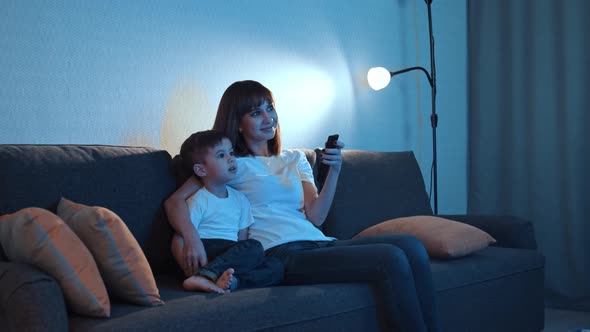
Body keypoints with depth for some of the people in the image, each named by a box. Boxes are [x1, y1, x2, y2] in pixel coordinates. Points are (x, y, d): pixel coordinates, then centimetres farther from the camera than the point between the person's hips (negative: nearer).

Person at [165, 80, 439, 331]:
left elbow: (315, 216, 12)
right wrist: (191, 239, -21)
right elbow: (175, 201, -1)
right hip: (280, 253, -6)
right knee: (391, 259, -26)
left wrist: (334, 170, -1)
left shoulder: (295, 160, 25)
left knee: (411, 246, -20)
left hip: (318, 244, 6)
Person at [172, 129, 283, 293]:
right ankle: (205, 275, -37)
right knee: (255, 247, -26)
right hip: (207, 251, -6)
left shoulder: (240, 199, 18)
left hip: (232, 255, 7)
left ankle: (231, 281, -36)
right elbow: (179, 241, -9)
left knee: (276, 266, -15)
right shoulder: (198, 201, -2)